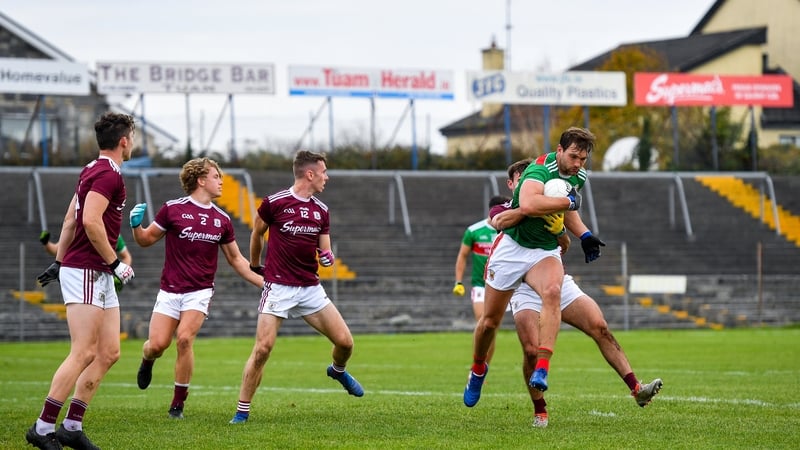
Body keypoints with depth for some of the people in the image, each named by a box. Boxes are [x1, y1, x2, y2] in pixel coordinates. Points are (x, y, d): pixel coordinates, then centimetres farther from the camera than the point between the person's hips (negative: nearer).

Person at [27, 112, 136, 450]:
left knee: (109, 353, 7)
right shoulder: (108, 174, -13)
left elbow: (70, 221, 23)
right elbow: (91, 221, -25)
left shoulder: (94, 170, 18)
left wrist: (59, 263, 26)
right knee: (83, 354, -12)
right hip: (86, 272, -10)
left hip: (100, 277, 10)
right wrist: (115, 263, -17)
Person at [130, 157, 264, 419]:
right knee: (157, 344, -10)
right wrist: (136, 225, -15)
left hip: (200, 292, 1)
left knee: (184, 339, -19)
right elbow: (146, 240, 6)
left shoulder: (222, 220, 8)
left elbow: (235, 259, 17)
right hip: (170, 290, -1)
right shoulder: (173, 209, -2)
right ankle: (147, 362, 30)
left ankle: (178, 404, -4)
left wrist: (264, 282, 11)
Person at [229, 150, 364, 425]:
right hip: (278, 288, -4)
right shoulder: (274, 203, -7)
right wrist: (254, 265, 22)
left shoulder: (321, 211, 8)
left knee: (345, 342, -1)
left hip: (311, 288, 5)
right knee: (262, 349, -14)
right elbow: (257, 234, 10)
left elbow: (324, 250, 14)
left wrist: (328, 257, -9)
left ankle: (338, 371, 36)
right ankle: (242, 411, -2)